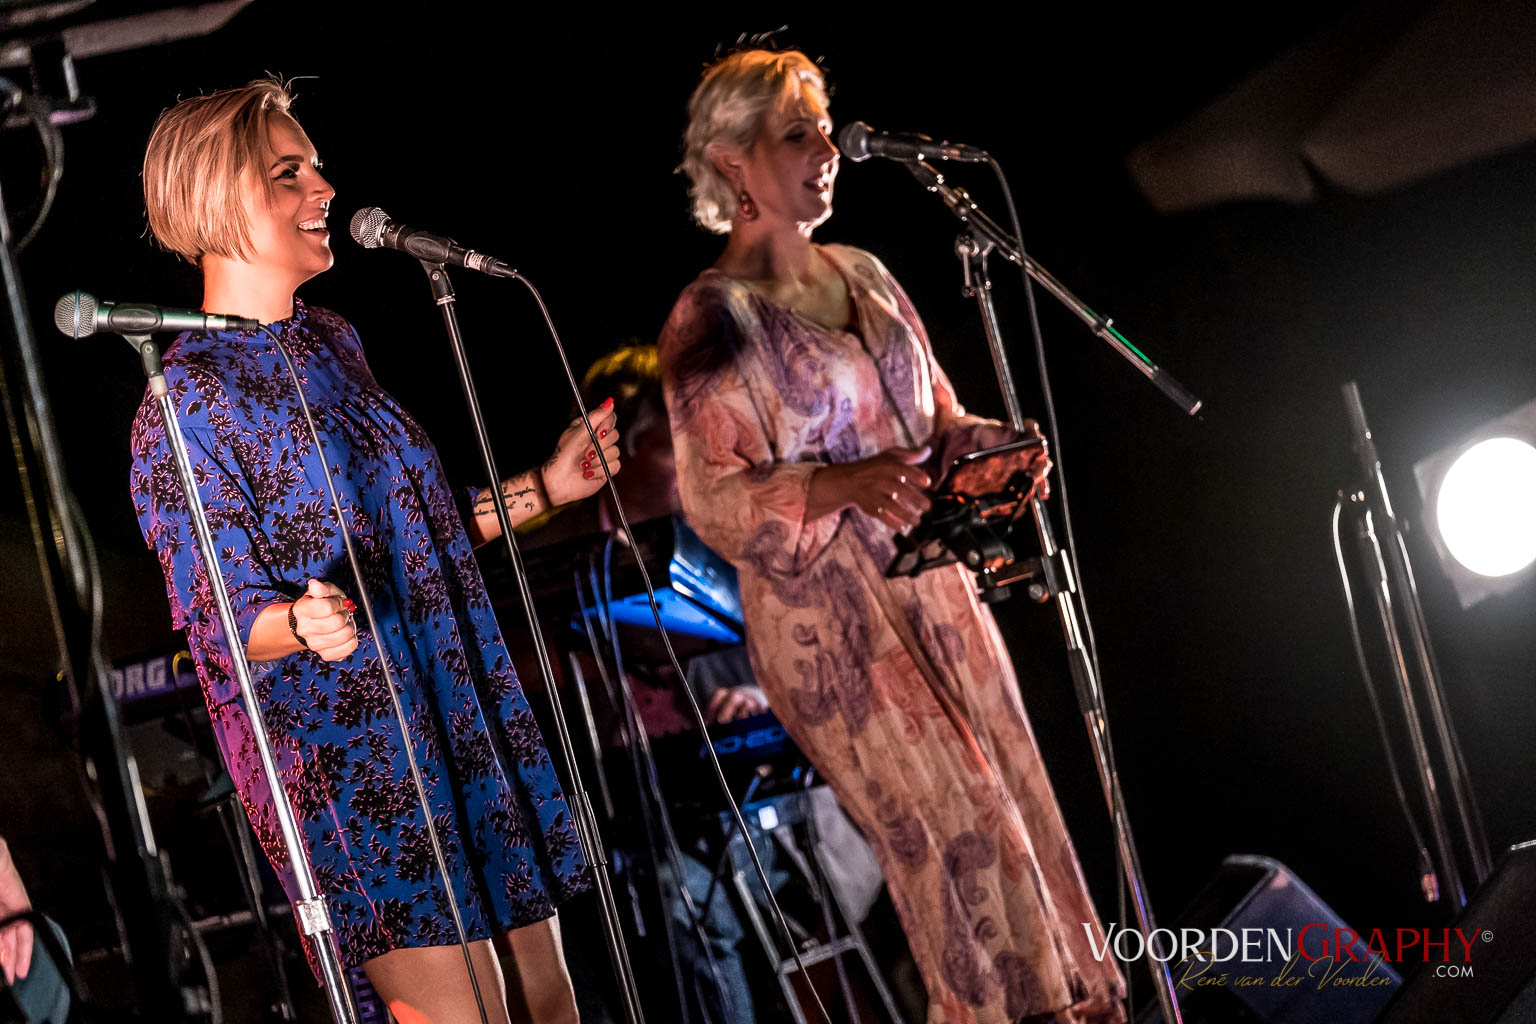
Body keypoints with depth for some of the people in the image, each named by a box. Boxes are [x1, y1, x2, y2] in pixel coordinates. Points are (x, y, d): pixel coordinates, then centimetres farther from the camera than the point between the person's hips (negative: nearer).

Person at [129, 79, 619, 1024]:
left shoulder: (332, 344, 12)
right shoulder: (184, 399, -11)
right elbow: (224, 617, -12)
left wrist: (540, 488, 20)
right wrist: (302, 623, -33)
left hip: (468, 723, 8)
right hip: (350, 758, -8)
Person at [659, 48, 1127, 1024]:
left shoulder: (863, 276, 12)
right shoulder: (710, 320, -8)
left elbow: (938, 415, 18)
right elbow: (714, 499, -12)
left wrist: (992, 446, -4)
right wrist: (842, 485, -27)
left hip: (930, 584, 7)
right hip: (827, 614, -7)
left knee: (1016, 795, 6)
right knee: (950, 829, -8)